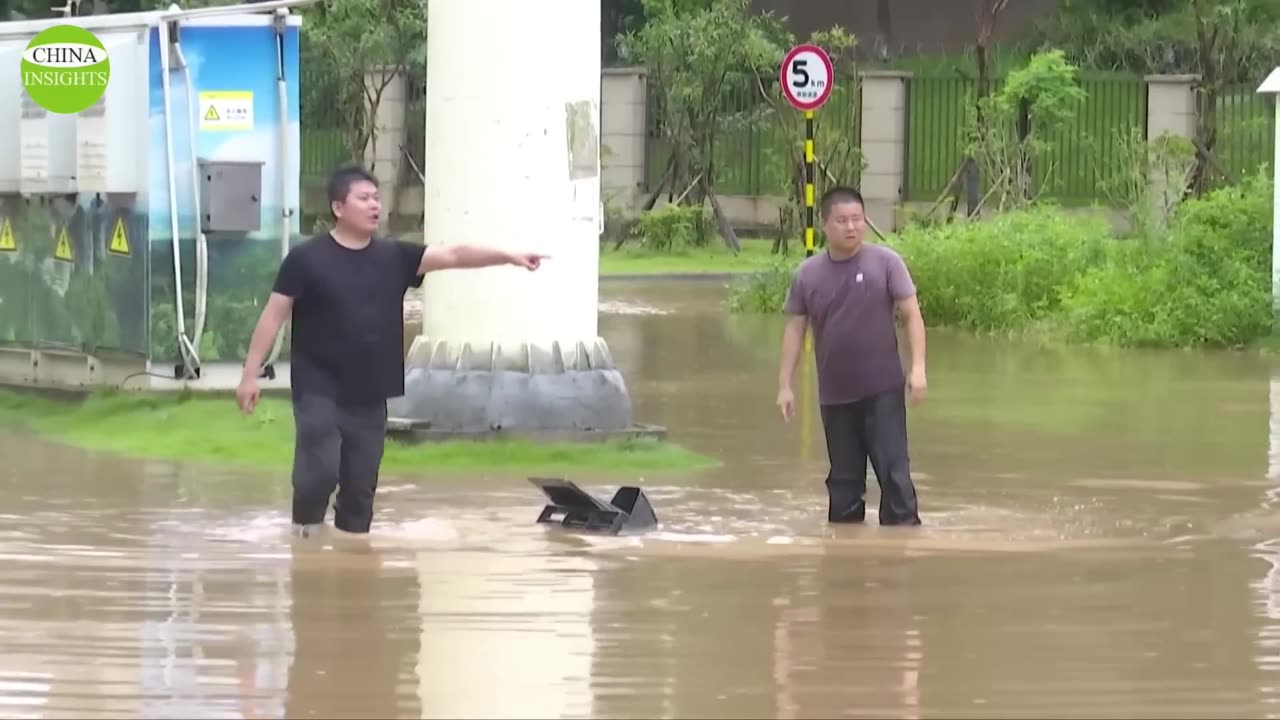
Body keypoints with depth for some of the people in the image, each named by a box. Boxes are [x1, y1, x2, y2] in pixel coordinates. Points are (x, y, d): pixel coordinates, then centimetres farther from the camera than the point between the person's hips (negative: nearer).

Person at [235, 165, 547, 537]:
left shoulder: (393, 257, 5)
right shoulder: (307, 258, -7)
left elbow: (452, 255, -1)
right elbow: (274, 315, -5)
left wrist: (509, 257, -12)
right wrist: (250, 374, -9)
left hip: (369, 396, 5)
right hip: (319, 392, -5)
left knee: (361, 486, 8)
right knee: (320, 470, -14)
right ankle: (304, 536, 11)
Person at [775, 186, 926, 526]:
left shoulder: (886, 262, -4)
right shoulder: (808, 274, 4)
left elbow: (911, 315, -3)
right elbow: (795, 329, 9)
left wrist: (917, 366, -12)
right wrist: (785, 384, 6)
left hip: (883, 391, -3)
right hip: (835, 396, 3)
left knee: (894, 471, -8)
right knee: (844, 479, 11)